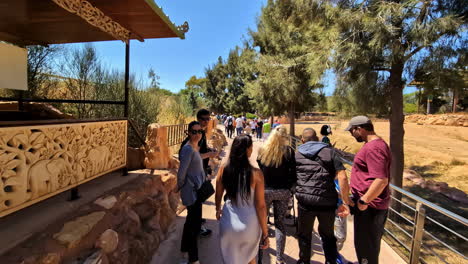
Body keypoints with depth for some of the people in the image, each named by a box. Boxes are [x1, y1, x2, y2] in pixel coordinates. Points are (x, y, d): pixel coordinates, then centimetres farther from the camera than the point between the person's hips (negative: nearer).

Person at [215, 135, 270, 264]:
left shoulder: (223, 169, -12)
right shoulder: (256, 174, -22)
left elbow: (218, 195, 3)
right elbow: (260, 206, -16)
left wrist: (218, 210, 23)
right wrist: (265, 233, -3)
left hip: (229, 223, 2)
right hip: (249, 225, -1)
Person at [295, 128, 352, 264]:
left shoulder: (296, 154, 9)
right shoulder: (330, 152, 6)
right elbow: (342, 177, -4)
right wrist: (346, 202, -1)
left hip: (305, 200, 0)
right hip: (327, 201, 1)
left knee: (304, 235, 21)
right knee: (327, 234, 24)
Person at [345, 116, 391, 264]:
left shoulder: (374, 148, -24)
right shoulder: (373, 145, 10)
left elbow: (381, 180, -30)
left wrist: (363, 201, -22)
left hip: (369, 205, -10)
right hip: (370, 203, 10)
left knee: (366, 244, 7)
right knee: (365, 242, 25)